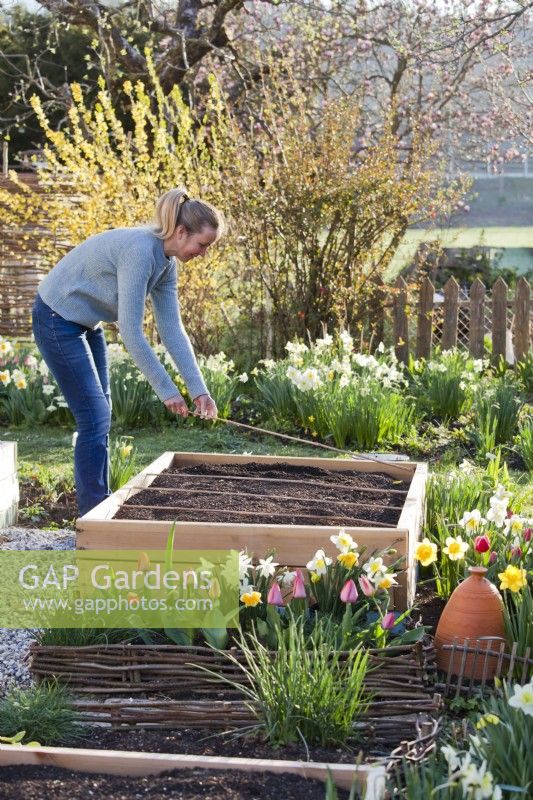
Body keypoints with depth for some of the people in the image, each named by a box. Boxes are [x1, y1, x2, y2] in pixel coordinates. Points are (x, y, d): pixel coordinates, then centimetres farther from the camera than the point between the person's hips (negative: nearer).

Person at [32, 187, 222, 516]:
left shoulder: (166, 263, -2)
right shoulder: (139, 250, -30)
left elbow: (173, 330, 0)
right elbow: (131, 332, -30)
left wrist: (199, 389, -5)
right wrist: (166, 389, -25)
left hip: (87, 324, 9)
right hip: (58, 319, -9)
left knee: (101, 415, 11)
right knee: (95, 417, -9)